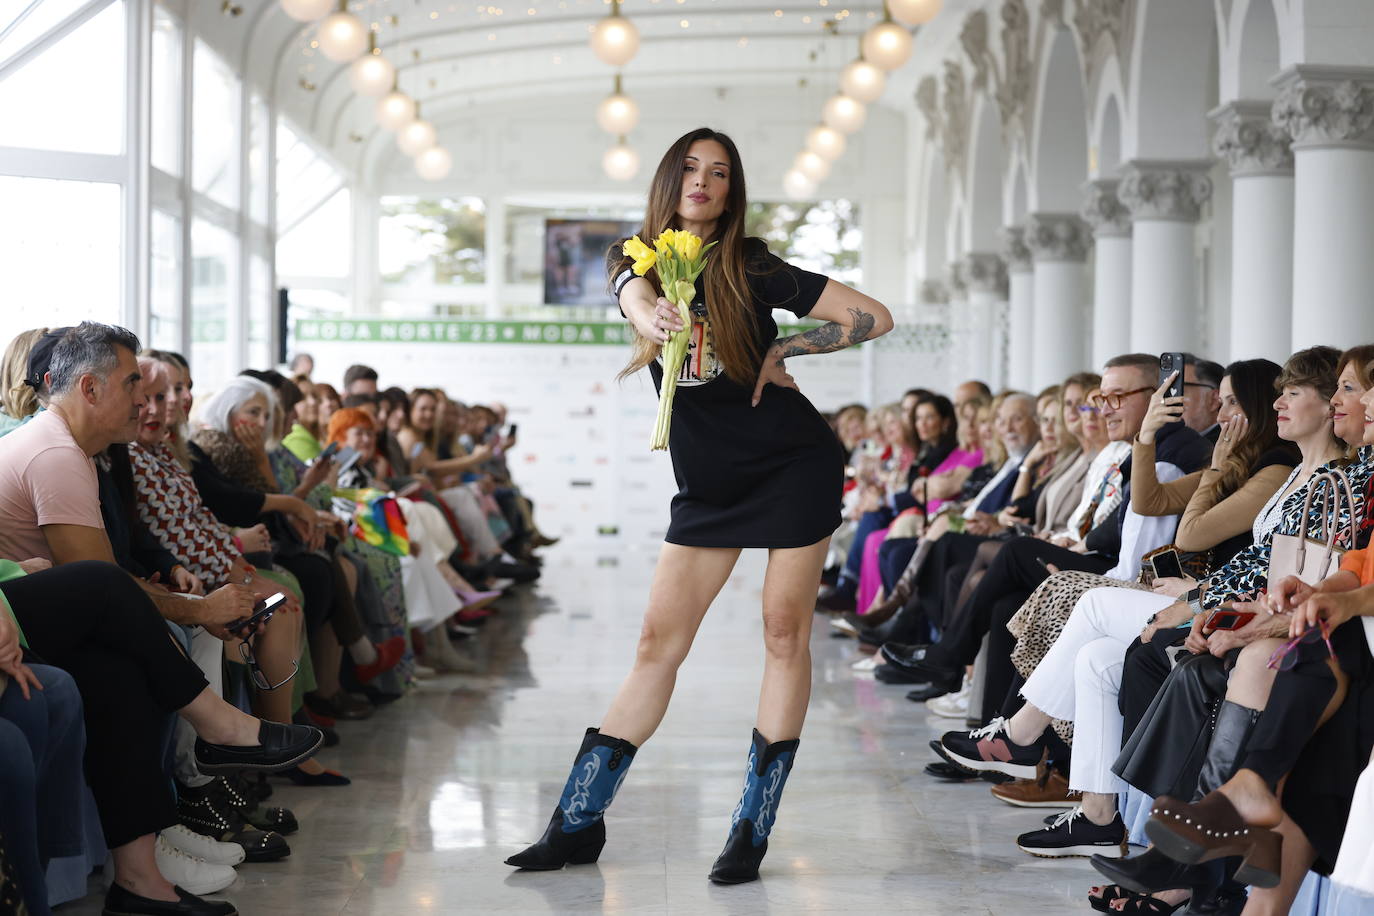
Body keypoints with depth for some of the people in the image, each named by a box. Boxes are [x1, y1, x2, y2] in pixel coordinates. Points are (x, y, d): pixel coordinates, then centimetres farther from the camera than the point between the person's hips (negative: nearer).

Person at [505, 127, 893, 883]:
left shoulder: (751, 270, -5)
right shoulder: (640, 262, 4)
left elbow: (874, 317, -5)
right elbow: (639, 302, -21)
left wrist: (781, 352, -10)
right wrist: (655, 318, -43)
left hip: (794, 465, -3)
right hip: (710, 482, 3)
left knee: (785, 633, -3)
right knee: (659, 641, 1)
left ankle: (752, 830, 3)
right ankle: (578, 823, 3)